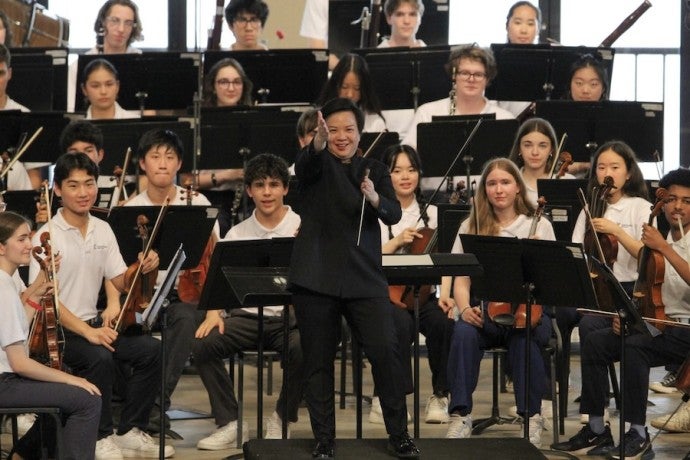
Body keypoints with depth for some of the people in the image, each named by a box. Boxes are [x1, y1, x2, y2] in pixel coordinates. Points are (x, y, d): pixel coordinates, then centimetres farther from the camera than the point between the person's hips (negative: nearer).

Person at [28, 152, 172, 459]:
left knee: (150, 349, -13)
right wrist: (86, 332, -29)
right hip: (55, 330, -7)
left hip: (93, 323, 7)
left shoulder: (102, 230, 7)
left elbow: (120, 282, 10)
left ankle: (130, 431, -1)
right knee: (99, 357, -33)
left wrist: (142, 270, -13)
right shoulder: (47, 236, -13)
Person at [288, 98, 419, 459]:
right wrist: (318, 143, -44)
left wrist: (375, 198, -25)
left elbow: (394, 215, -3)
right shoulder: (316, 165, 4)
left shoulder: (375, 170, 11)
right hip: (316, 278, -1)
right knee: (318, 361, 2)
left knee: (385, 353, -9)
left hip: (364, 277, 1)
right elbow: (306, 162, -21)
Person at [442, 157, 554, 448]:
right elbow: (461, 279, 4)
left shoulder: (539, 226, 7)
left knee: (524, 336, -36)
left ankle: (532, 415, -20)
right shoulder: (471, 227, 10)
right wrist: (465, 309, -16)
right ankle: (461, 415, -26)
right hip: (485, 311, 1)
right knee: (464, 332, -33)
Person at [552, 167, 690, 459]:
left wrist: (664, 249, -28)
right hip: (658, 324, 7)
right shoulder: (660, 243, 13)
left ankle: (638, 436, -25)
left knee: (635, 346, -32)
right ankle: (596, 430, -7)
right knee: (595, 342, -12)